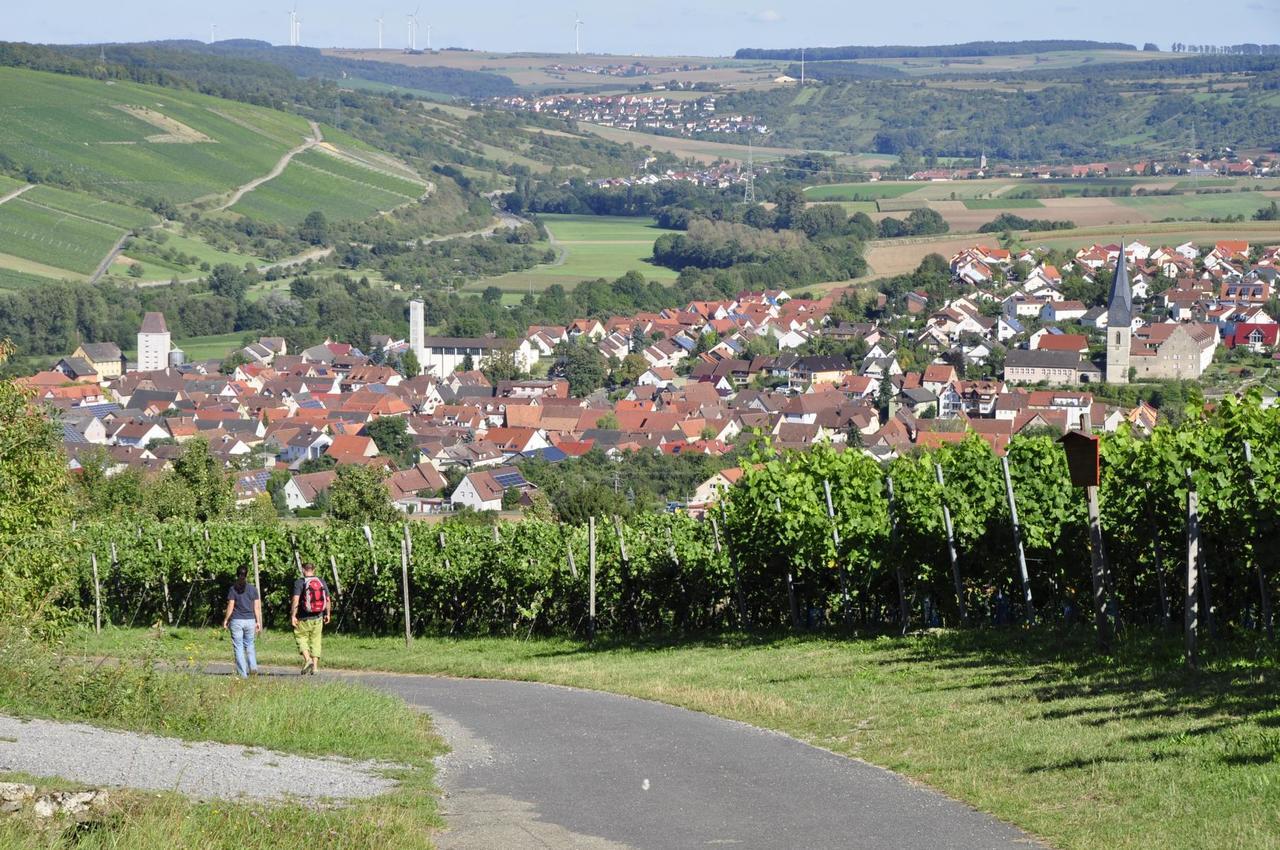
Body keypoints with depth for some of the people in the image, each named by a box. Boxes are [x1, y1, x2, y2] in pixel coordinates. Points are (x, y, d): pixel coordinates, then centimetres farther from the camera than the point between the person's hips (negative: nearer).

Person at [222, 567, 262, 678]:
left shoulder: (233, 589, -5)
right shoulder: (253, 589, 1)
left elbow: (230, 607, -6)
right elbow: (256, 607, 2)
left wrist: (225, 620, 5)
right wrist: (258, 622, 9)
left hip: (236, 621, -2)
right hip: (250, 621, 2)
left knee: (239, 648, 3)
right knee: (249, 645, 18)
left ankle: (243, 673, 1)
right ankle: (253, 667, -2)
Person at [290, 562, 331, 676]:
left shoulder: (299, 583, -9)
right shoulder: (322, 582, 3)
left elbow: (295, 600, -18)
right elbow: (328, 600, 7)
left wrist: (293, 615, -15)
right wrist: (327, 614, 17)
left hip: (304, 619, -4)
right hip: (318, 618, 4)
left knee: (301, 637, 10)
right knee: (315, 641, 11)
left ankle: (307, 659, -9)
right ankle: (315, 666, 8)